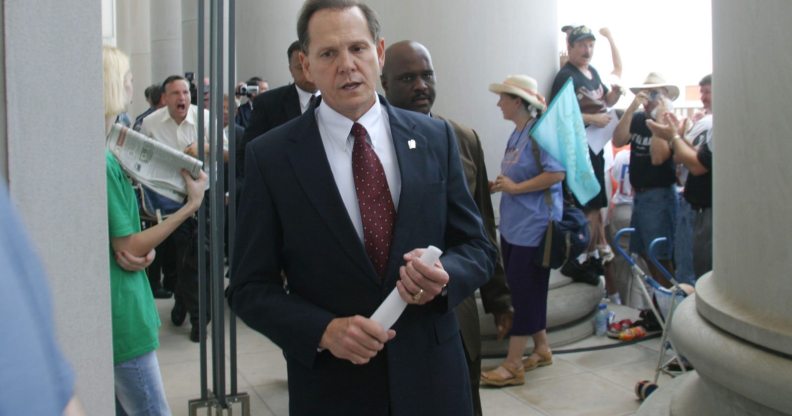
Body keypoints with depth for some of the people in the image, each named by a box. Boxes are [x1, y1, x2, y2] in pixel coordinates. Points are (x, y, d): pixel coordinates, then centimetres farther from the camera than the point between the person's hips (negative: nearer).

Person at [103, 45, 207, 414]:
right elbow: (129, 248, -15)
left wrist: (142, 250, -6)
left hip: (116, 309, 10)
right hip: (120, 313, -10)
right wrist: (191, 204, -12)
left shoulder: (101, 154, 10)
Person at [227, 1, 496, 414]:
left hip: (432, 378, 2)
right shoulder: (270, 157, -7)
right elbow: (249, 287, -4)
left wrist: (443, 276, -17)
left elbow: (478, 248, 4)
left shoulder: (435, 138, -1)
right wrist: (324, 330, -20)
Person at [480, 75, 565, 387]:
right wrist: (499, 184, 3)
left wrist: (514, 188, -19)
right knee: (525, 290, 14)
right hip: (513, 225, 9)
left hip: (533, 227, -9)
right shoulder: (517, 133, 11)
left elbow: (556, 174, -22)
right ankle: (541, 348, 28)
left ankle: (512, 365, 1)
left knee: (525, 291, -4)